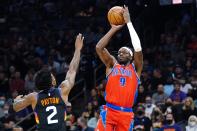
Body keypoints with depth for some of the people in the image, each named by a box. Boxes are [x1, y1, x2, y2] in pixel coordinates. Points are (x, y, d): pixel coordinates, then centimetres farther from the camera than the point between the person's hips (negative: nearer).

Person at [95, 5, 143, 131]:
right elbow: (99, 48, 0)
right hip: (109, 111, -1)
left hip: (126, 114, 1)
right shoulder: (112, 65, 13)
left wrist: (129, 22, -5)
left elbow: (138, 49, -6)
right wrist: (113, 29, 1)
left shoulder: (135, 68, 10)